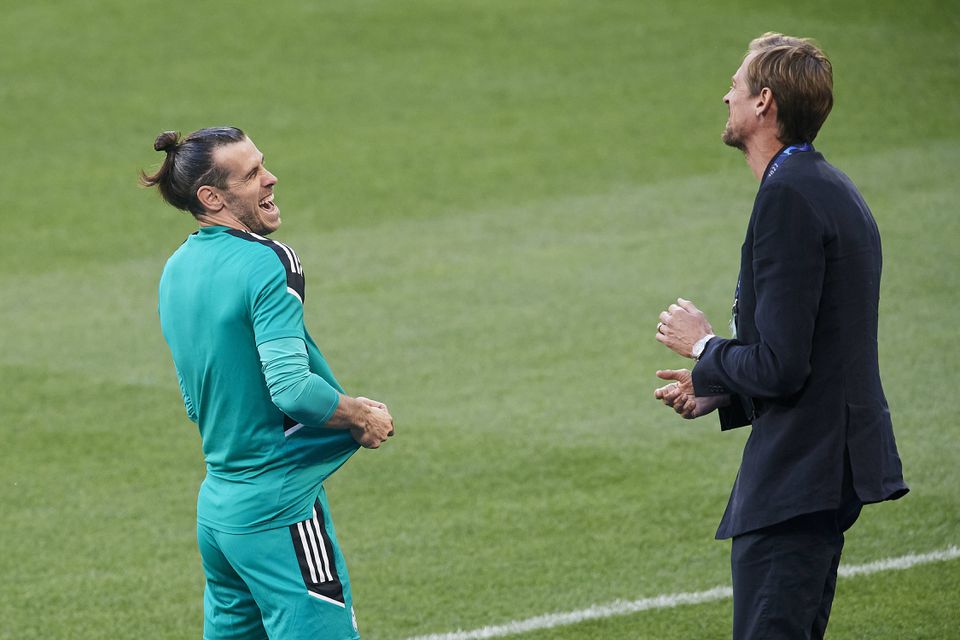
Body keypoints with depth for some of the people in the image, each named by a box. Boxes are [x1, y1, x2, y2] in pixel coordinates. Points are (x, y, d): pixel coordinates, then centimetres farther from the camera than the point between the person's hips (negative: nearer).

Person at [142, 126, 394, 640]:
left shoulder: (177, 270, 11)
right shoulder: (267, 264, -16)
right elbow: (292, 389, -24)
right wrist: (363, 416, -8)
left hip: (217, 500, 9)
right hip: (280, 506, -9)